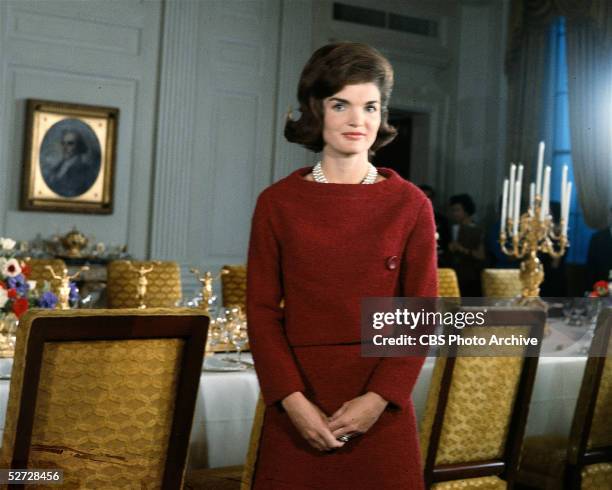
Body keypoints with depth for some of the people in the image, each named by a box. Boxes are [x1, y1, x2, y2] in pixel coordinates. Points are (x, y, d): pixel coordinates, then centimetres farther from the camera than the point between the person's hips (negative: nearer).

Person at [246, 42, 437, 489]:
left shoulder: (410, 205, 0)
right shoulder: (277, 203, 0)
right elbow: (262, 311, -1)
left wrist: (379, 398, -11)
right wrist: (294, 401, -12)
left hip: (382, 407, 0)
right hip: (296, 407, 0)